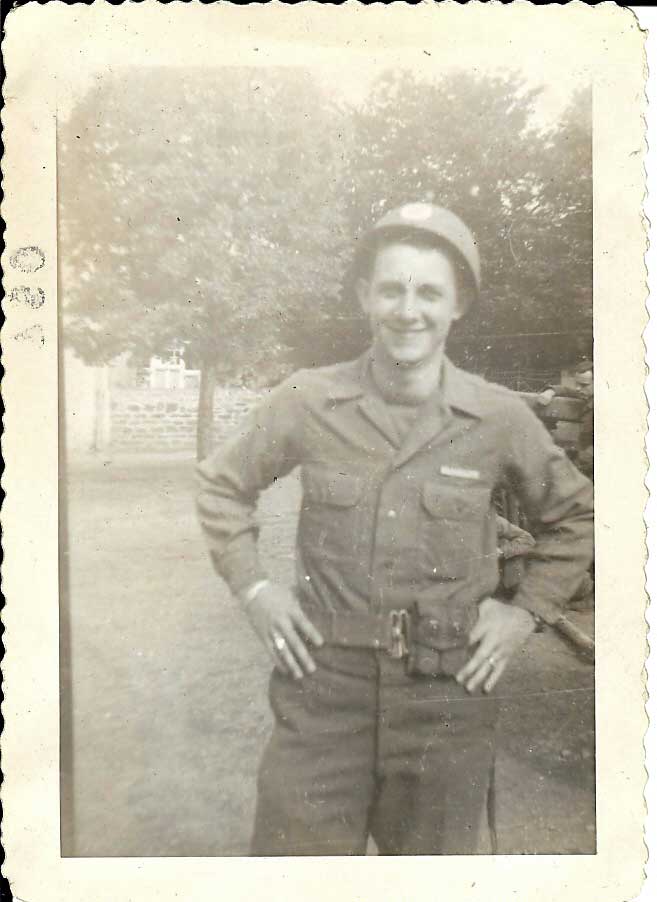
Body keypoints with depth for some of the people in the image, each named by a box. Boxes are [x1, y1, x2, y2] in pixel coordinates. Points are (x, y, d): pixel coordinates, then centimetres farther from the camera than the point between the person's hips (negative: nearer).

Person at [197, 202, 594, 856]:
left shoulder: (501, 418, -5)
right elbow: (221, 485, 9)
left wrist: (527, 611, 3)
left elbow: (573, 517, 11)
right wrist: (252, 588, 1)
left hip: (448, 694, 1)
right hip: (324, 684, 0)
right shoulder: (308, 401, -6)